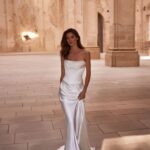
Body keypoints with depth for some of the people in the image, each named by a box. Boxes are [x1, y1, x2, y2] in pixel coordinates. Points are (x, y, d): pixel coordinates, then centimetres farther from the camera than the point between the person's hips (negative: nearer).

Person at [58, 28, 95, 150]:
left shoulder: (85, 53, -4)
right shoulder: (64, 53, 4)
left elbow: (88, 73, -4)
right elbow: (63, 73, 8)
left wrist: (84, 90, -12)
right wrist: (60, 88, 8)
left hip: (78, 89, -2)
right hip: (66, 89, 2)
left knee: (80, 120, -1)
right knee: (70, 120, 6)